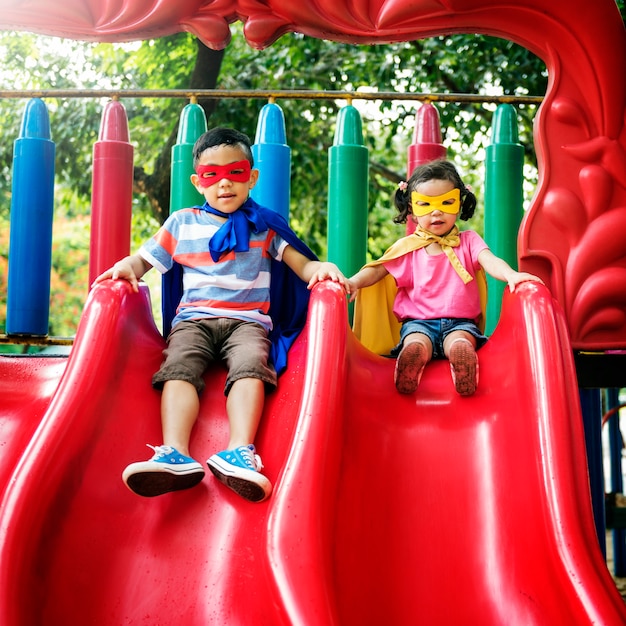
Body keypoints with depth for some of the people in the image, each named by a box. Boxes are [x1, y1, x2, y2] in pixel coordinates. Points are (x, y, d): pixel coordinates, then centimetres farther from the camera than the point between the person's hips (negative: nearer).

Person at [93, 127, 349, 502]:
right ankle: (175, 456, -50)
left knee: (251, 366, -33)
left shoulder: (265, 226, 15)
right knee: (180, 368, -30)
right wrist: (125, 267, -4)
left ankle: (240, 452, -52)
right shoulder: (181, 224, 18)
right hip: (194, 319, 1)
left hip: (248, 321, -1)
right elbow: (143, 260, 20)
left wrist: (323, 268, -17)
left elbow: (302, 264, 7)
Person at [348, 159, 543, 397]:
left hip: (460, 322, 0)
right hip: (418, 322, 1)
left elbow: (490, 261, -6)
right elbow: (378, 269, 10)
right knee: (416, 346, -35)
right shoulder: (407, 247, 14)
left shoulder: (468, 241, 12)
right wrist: (353, 282, -13)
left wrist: (511, 274, -30)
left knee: (460, 345, -36)